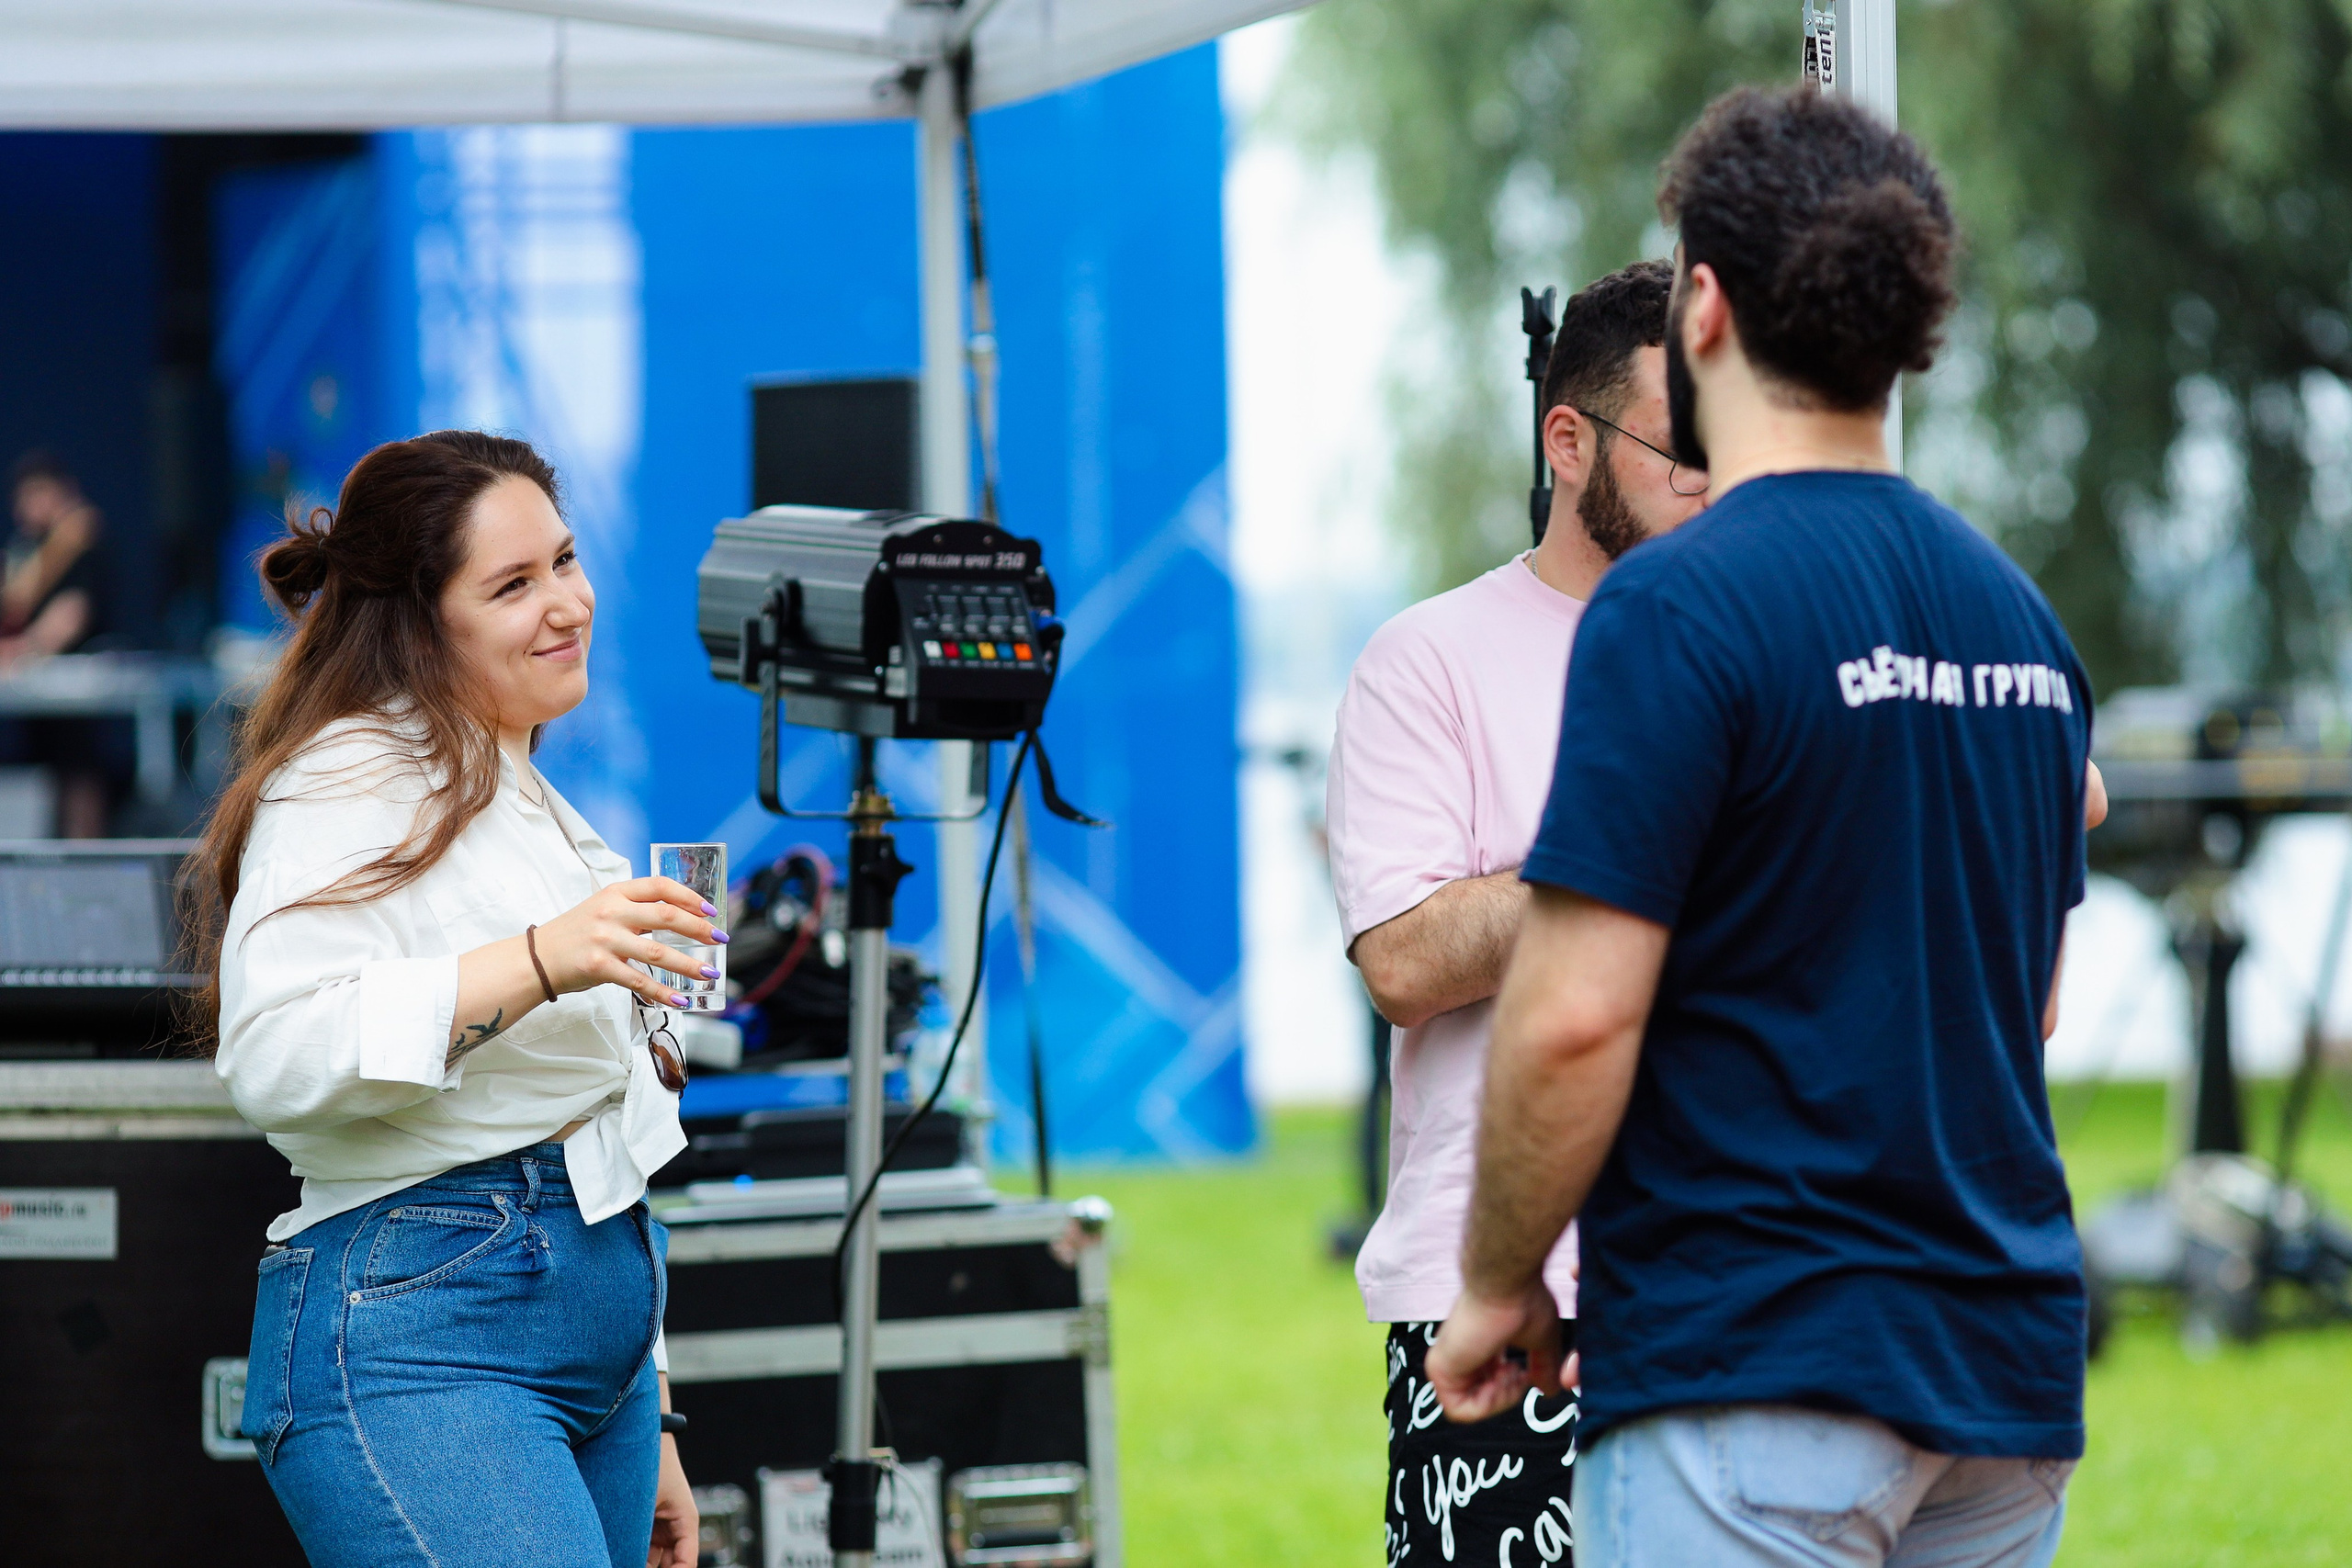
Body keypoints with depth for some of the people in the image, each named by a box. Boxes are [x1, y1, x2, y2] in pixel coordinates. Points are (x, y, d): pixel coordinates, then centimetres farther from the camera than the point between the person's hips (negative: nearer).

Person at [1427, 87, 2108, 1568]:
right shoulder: (2020, 612, 12)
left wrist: (1497, 1288, -4)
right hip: (2008, 1361, 7)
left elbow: (1578, 1015, -16)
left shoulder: (1680, 608, -12)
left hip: (1756, 1374, -7)